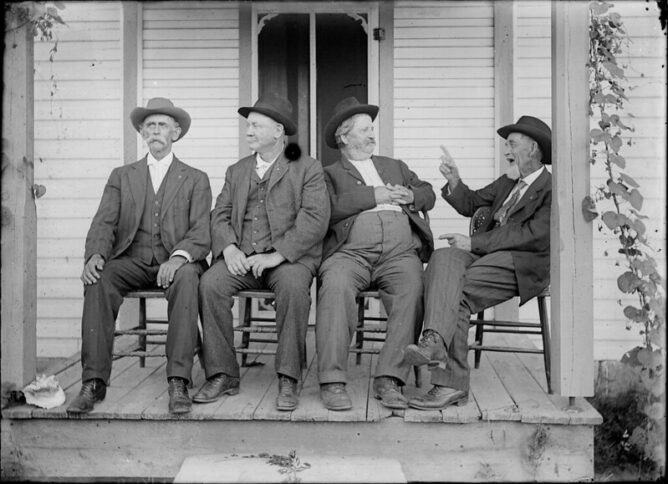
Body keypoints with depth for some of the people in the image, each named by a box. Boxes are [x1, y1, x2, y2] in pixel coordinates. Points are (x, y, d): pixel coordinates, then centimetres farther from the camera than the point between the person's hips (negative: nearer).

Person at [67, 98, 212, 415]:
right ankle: (93, 383, -28)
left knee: (186, 277, -36)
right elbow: (104, 224, 7)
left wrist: (178, 257, -23)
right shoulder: (121, 176, 19)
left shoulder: (196, 180, 13)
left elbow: (201, 233, 0)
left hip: (174, 264, -2)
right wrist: (95, 255, -17)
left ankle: (178, 383, -36)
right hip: (131, 261, 2)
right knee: (98, 280, -30)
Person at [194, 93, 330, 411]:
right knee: (210, 283, -26)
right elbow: (220, 215, 14)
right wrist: (228, 248, -8)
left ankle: (288, 381, -24)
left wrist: (276, 255, -18)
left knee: (293, 285, -36)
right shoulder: (236, 171, 23)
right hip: (240, 257, 4)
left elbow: (315, 219, -7)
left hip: (288, 256, -3)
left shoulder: (308, 169, 7)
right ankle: (222, 376, -15)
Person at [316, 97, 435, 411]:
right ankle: (332, 382, -31)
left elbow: (428, 194, 27)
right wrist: (373, 195, -3)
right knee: (335, 287, -35)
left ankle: (388, 379, -27)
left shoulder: (395, 166, 34)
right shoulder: (330, 174, 20)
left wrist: (410, 196, 5)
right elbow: (329, 208, -1)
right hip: (351, 251, -2)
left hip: (400, 252, 3)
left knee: (412, 292, -30)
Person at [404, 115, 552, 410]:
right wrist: (454, 181, 4)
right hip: (485, 254, 6)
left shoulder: (552, 189, 2)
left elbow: (534, 236, -11)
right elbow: (470, 204, 26)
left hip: (522, 264, -6)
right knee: (443, 258, -28)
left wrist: (473, 243, -13)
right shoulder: (508, 182, 30)